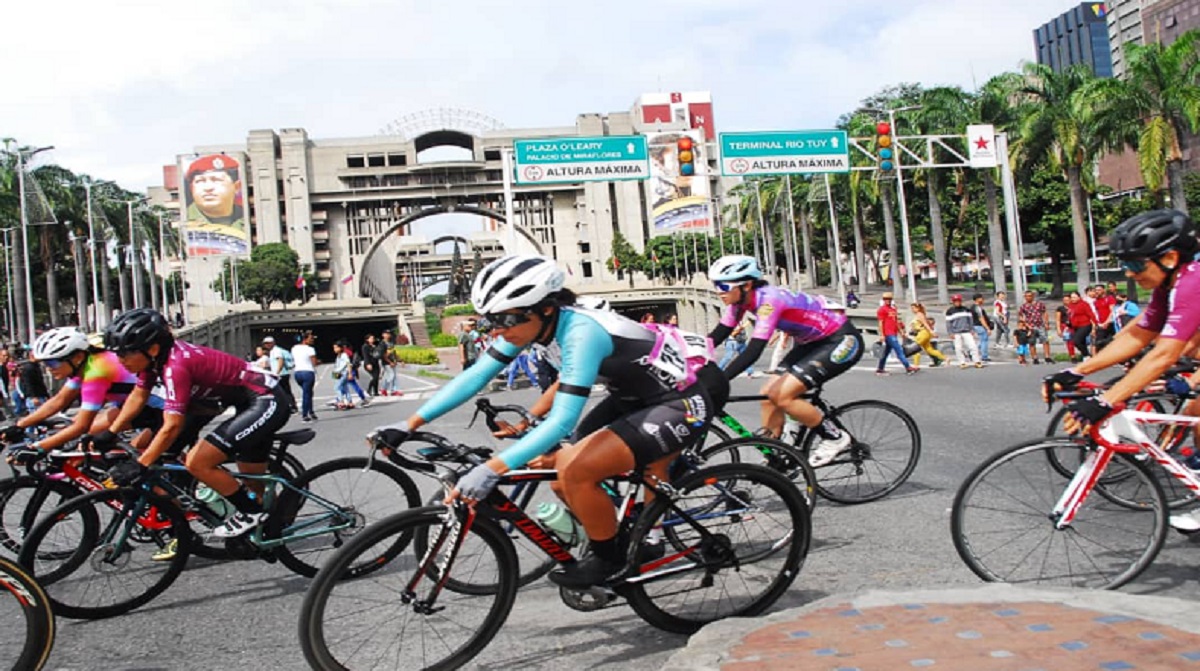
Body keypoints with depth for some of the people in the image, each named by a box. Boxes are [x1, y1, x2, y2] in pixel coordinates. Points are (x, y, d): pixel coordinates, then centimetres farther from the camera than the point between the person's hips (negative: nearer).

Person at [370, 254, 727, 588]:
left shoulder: (580, 332, -31)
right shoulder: (529, 322, -6)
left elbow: (562, 421, -36)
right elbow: (474, 376, -3)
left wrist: (491, 470, -41)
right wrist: (409, 424, -8)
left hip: (685, 402, -9)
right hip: (639, 394, 9)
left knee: (574, 470, -23)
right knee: (563, 480, 2)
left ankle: (608, 558, 3)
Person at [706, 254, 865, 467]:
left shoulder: (769, 300, -30)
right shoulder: (741, 300, -4)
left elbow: (753, 352, -36)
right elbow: (717, 336, 0)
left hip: (843, 341, -9)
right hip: (813, 342, 9)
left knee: (781, 396, -18)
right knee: (768, 394, -1)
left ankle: (835, 438, 0)